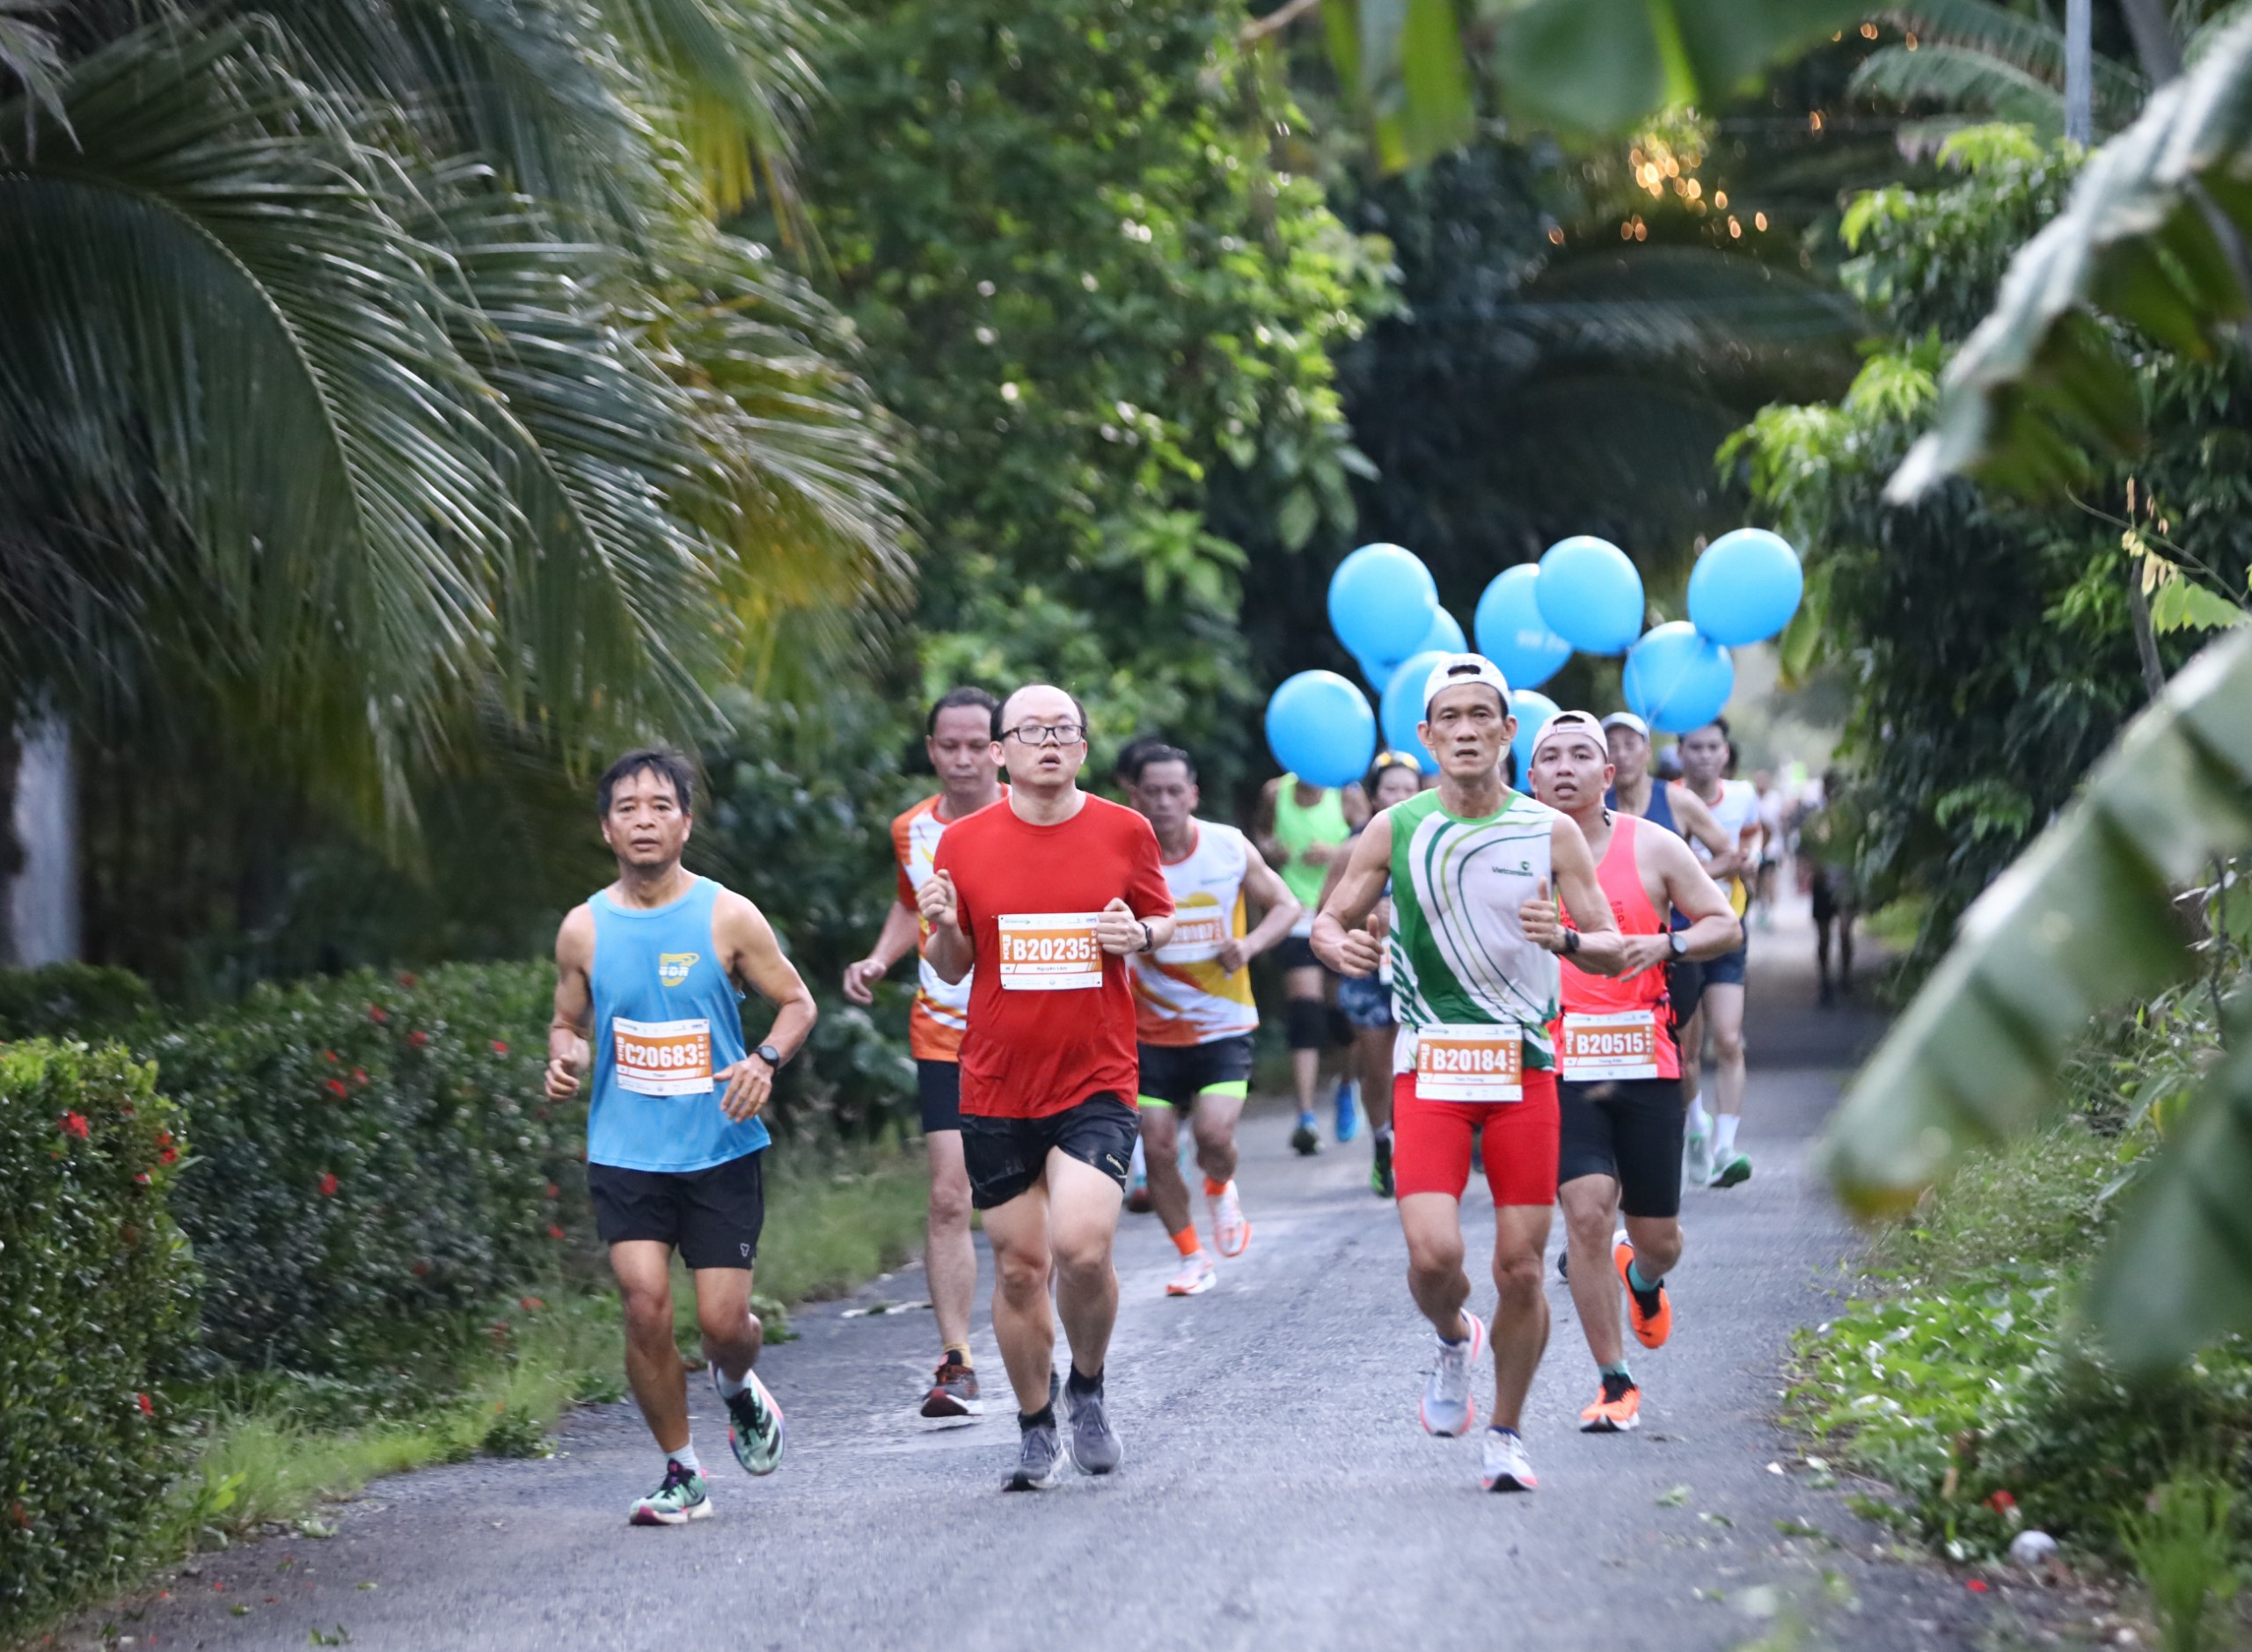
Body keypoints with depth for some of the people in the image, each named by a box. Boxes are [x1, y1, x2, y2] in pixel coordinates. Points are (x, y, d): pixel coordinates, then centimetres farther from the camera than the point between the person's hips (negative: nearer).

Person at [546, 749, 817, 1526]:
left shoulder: (728, 917, -3)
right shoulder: (584, 928, 2)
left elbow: (797, 1003, 5)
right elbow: (567, 1022, 16)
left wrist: (765, 1060, -15)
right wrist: (565, 1057, -8)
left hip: (721, 1150, -1)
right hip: (625, 1152, 1)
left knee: (723, 1320, -4)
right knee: (645, 1304, -14)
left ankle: (739, 1389, 35)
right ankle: (681, 1474, 4)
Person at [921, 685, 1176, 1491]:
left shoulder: (1125, 832, 1)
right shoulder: (964, 843, 3)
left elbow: (1165, 919, 14)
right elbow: (952, 967, 11)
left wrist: (1141, 935, -8)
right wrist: (942, 927, -12)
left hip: (1097, 1083, -2)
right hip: (996, 1090, 2)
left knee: (1082, 1248, -18)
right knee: (1019, 1267, 5)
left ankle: (1088, 1389, 10)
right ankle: (1036, 1430, 22)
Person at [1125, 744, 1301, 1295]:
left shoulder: (1231, 848, -5)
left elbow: (1286, 905, 5)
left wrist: (1250, 944, -14)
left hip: (1224, 1025, -1)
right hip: (1153, 1029, 1)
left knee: (1214, 1132, -18)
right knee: (1157, 1147, -3)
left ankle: (1221, 1189, 19)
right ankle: (1191, 1258, 17)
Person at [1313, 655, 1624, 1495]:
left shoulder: (1550, 832, 3)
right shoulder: (1395, 828, 2)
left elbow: (1612, 949, 4)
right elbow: (1328, 922, 10)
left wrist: (1566, 940, -19)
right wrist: (1340, 946, -14)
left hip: (1524, 1068, 1)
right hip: (1430, 1067, -1)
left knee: (1521, 1268, -1)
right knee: (1433, 1253, -15)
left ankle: (1506, 1435, 17)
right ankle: (1453, 1340, 20)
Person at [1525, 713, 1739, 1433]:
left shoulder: (1653, 848, 3)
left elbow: (1724, 924, 7)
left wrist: (1665, 945, -12)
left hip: (1646, 1063, 1)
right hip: (1557, 1067, -1)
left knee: (1658, 1238, 6)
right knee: (1587, 1210, -17)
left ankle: (1642, 1279, 46)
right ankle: (1614, 1384, -5)